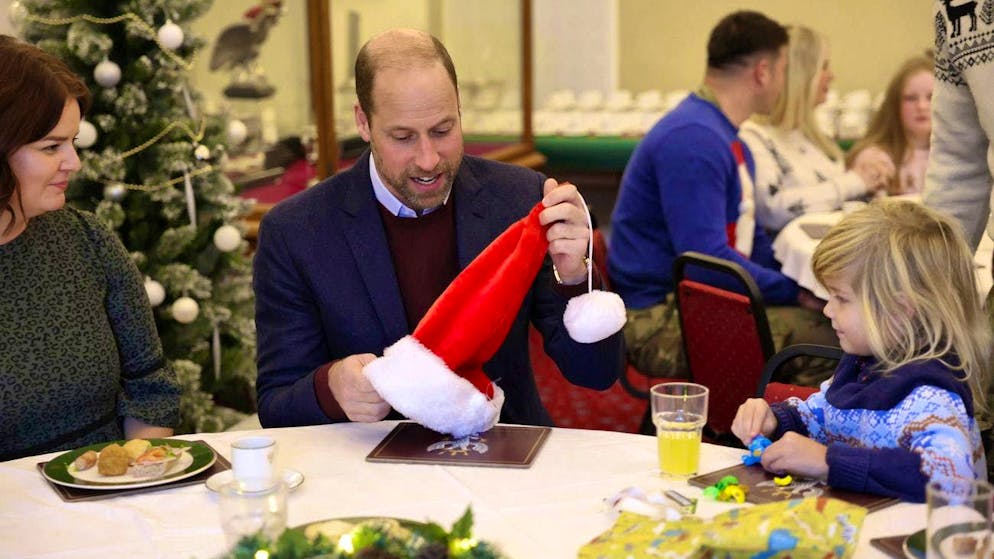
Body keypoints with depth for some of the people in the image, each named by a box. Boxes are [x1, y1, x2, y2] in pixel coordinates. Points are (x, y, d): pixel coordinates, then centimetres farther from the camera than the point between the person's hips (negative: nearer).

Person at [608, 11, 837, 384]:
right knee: (830, 340, -22)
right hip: (664, 321, -10)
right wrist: (795, 291, -16)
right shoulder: (692, 138, -18)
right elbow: (706, 257, -24)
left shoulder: (731, 142, 17)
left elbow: (751, 240, 24)